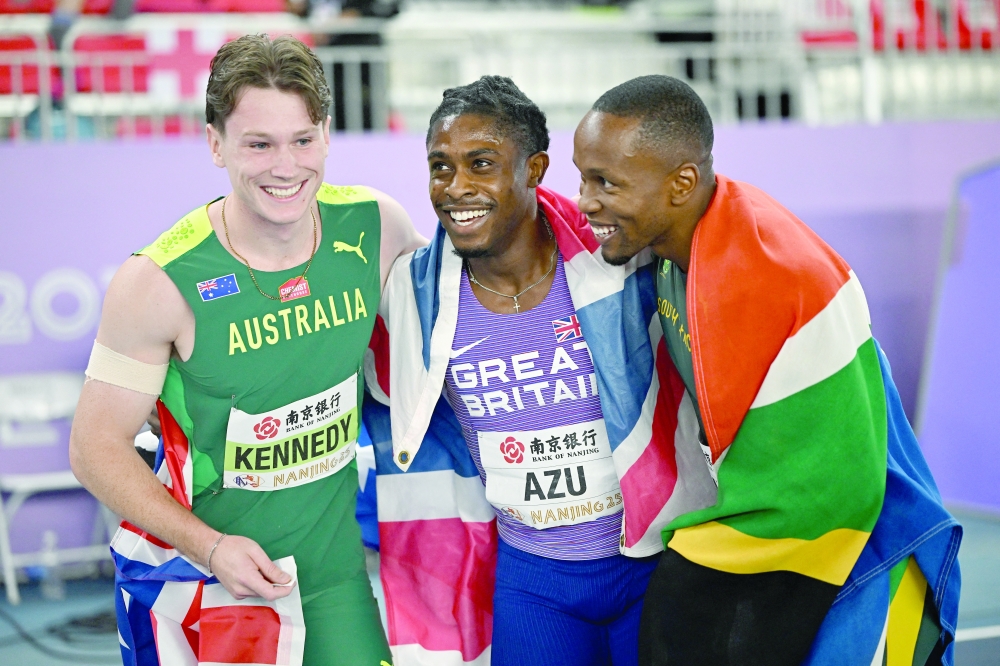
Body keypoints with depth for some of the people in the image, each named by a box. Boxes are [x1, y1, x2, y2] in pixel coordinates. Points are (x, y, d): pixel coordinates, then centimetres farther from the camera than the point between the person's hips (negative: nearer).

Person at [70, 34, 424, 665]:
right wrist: (209, 547, -22)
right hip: (197, 579, -3)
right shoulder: (161, 282, -19)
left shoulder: (374, 225, -9)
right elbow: (97, 447, -13)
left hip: (333, 571, 3)